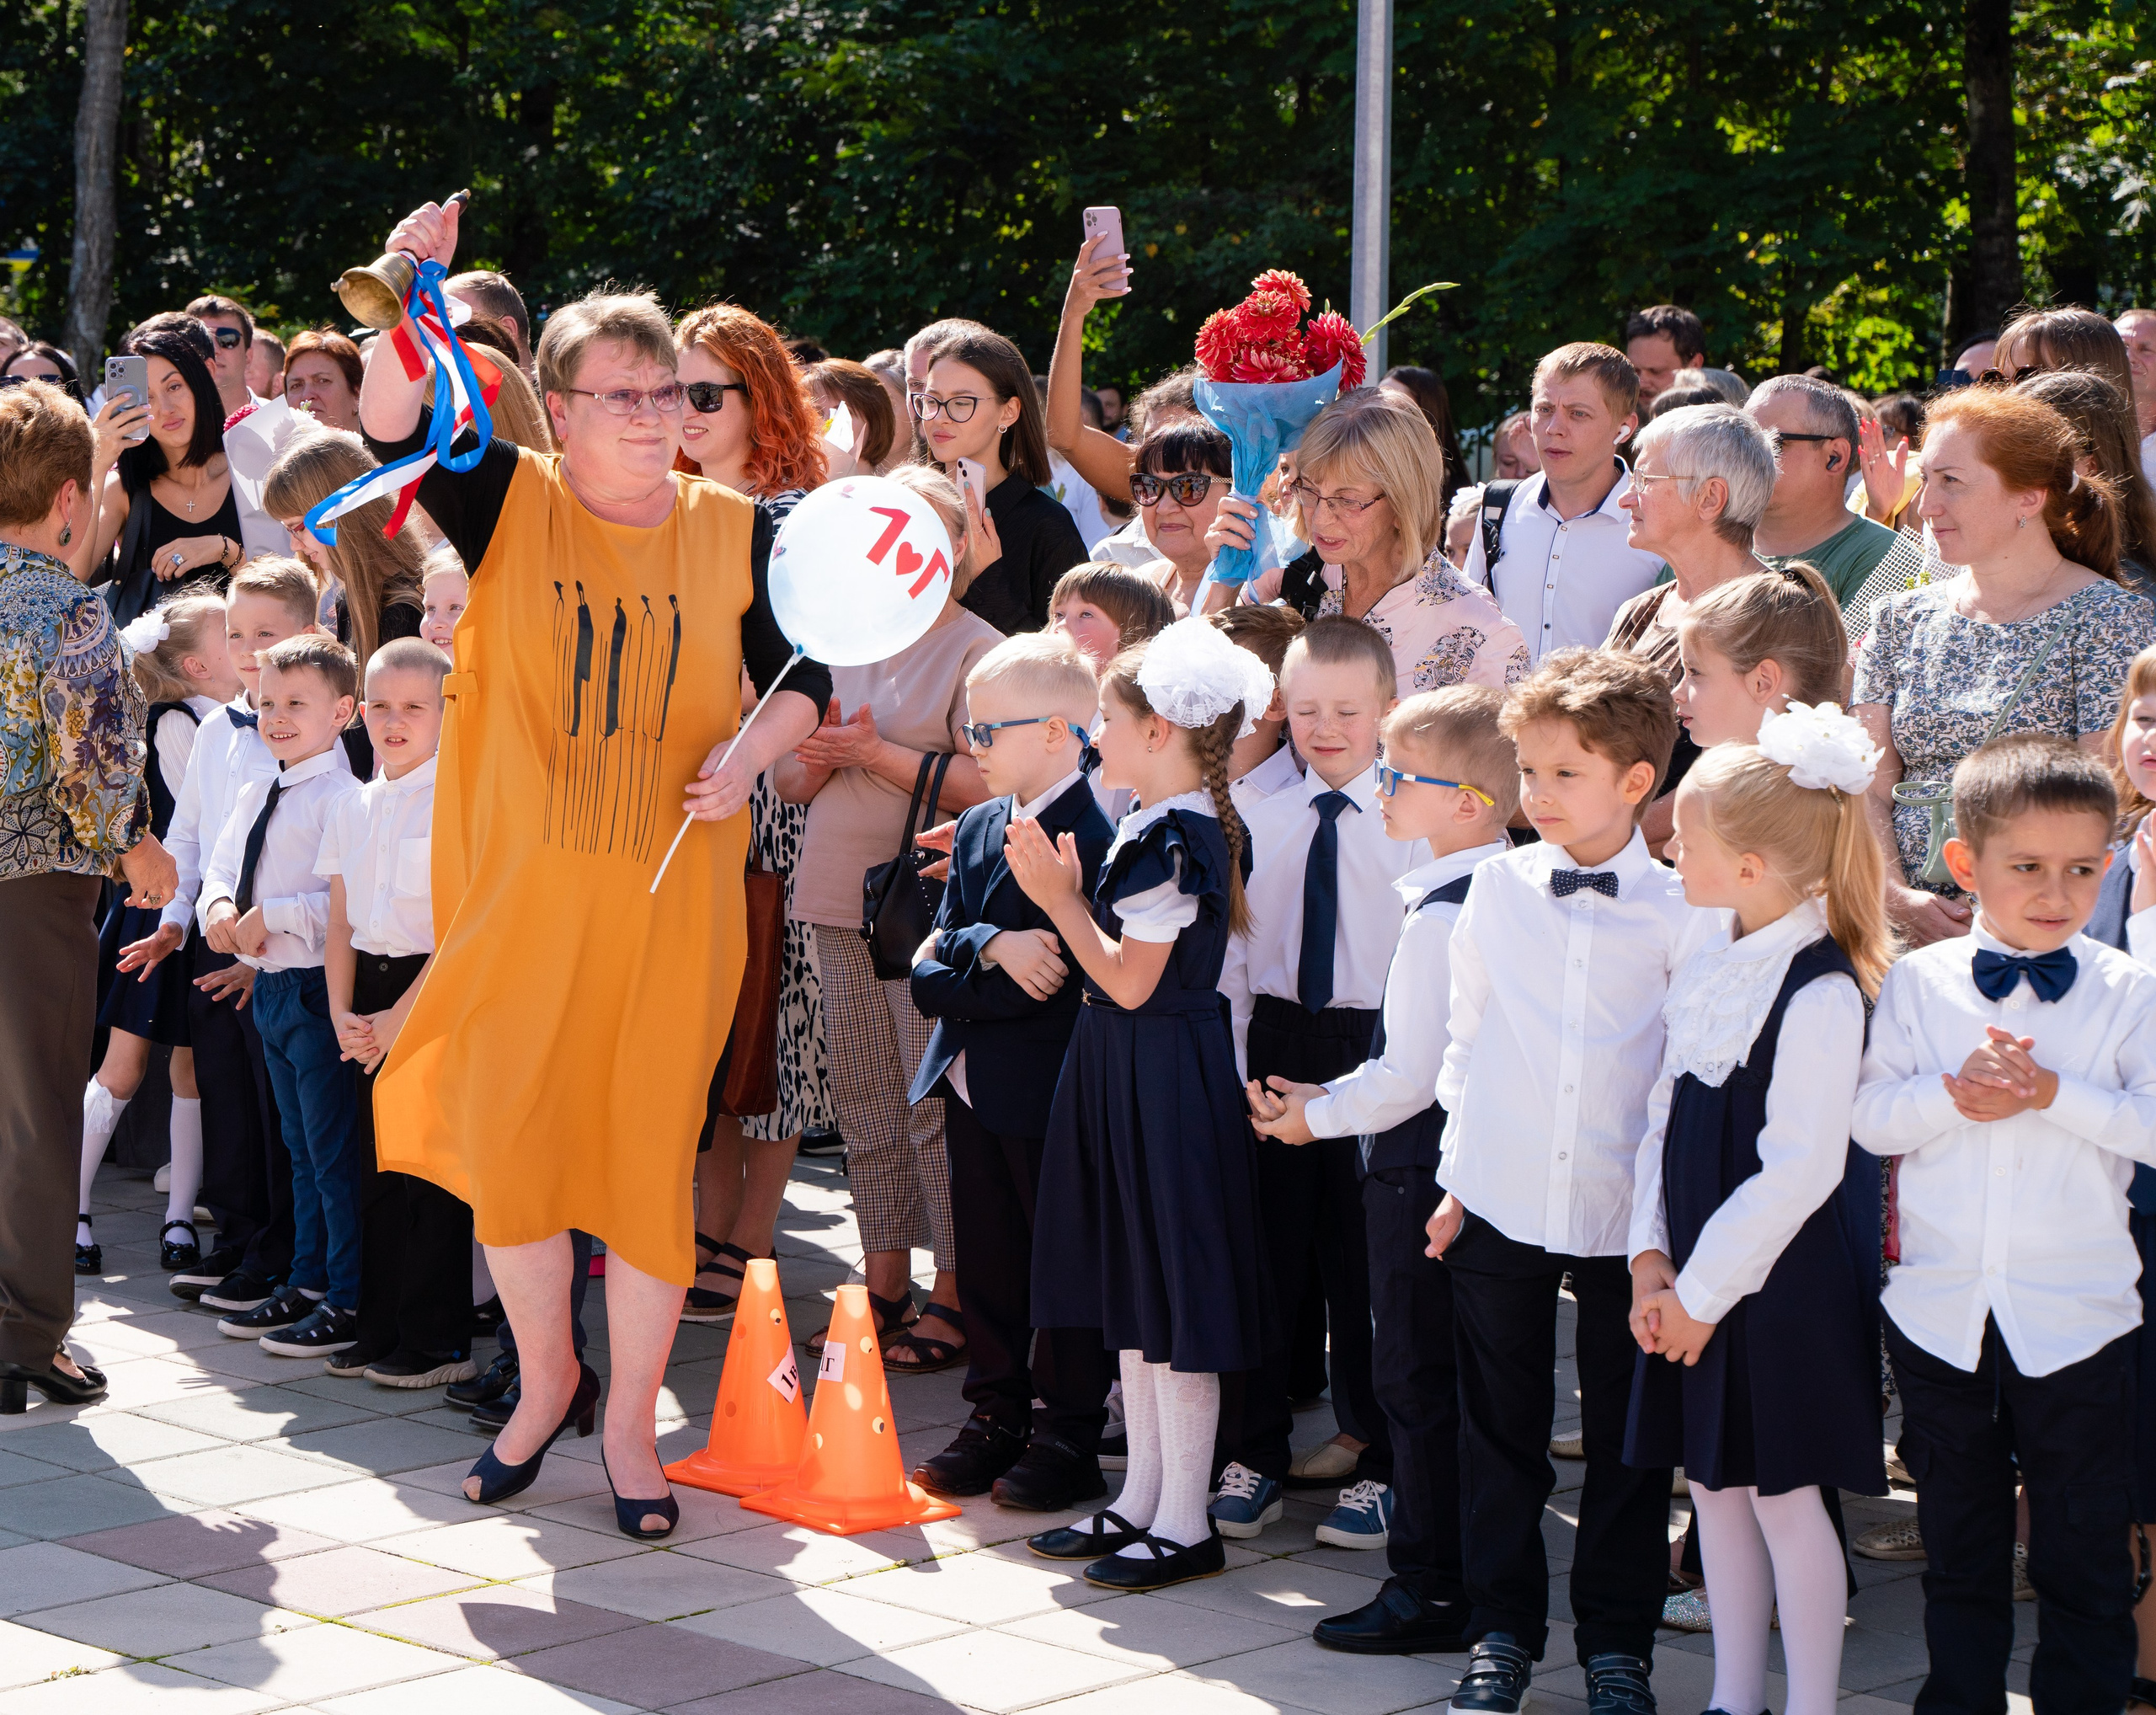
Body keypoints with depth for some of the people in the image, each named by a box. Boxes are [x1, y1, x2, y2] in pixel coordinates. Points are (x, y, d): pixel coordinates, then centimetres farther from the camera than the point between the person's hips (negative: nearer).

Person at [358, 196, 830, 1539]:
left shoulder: (733, 530, 3)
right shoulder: (510, 504, -1)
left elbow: (803, 679, 7)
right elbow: (394, 430, -16)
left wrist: (749, 753, -13)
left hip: (674, 892, 0)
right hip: (525, 882, 0)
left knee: (650, 1151, 2)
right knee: (503, 1138, 4)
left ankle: (630, 1424, 17)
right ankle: (548, 1380, 28)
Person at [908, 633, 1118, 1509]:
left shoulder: (1093, 843, -17)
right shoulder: (976, 829, 11)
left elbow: (1048, 981, -21)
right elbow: (937, 948, 5)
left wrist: (950, 981, -13)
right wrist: (989, 948, -15)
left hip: (1051, 1097, -8)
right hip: (973, 1087, 8)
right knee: (986, 1258, 14)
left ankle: (1068, 1441, 13)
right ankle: (995, 1419, 25)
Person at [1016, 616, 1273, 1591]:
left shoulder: (1169, 839, -19)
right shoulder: (1195, 827, 11)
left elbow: (1130, 981, -21)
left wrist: (1058, 898, -16)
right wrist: (1069, 891, 10)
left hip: (1161, 1077, -10)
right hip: (1123, 1073, 10)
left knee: (1173, 1292, -3)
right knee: (1134, 1291, 16)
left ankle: (1185, 1523, 4)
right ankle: (1143, 1497, 25)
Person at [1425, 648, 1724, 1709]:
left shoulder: (1682, 911, -5)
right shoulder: (1499, 889, 3)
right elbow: (1466, 1035, 11)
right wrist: (1458, 1170, 9)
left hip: (1627, 1212, -2)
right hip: (1500, 1203, 2)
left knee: (1628, 1438, 7)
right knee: (1500, 1428, 9)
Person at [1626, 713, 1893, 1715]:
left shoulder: (1821, 992, -18)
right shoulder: (1706, 973, 7)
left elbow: (1800, 1171, -20)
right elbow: (1664, 1121, 11)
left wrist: (1703, 1290, -16)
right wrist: (1653, 1259, 0)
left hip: (1780, 1284, -8)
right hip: (1694, 1282, 8)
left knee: (1786, 1499, 1)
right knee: (1714, 1485, 14)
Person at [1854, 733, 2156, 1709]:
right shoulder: (1918, 984, -1)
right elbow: (1870, 1117, -4)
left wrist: (2052, 1093, -21)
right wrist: (1954, 1094, -21)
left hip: (2075, 1317, -2)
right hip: (1941, 1307, 2)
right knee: (1957, 1535, 16)